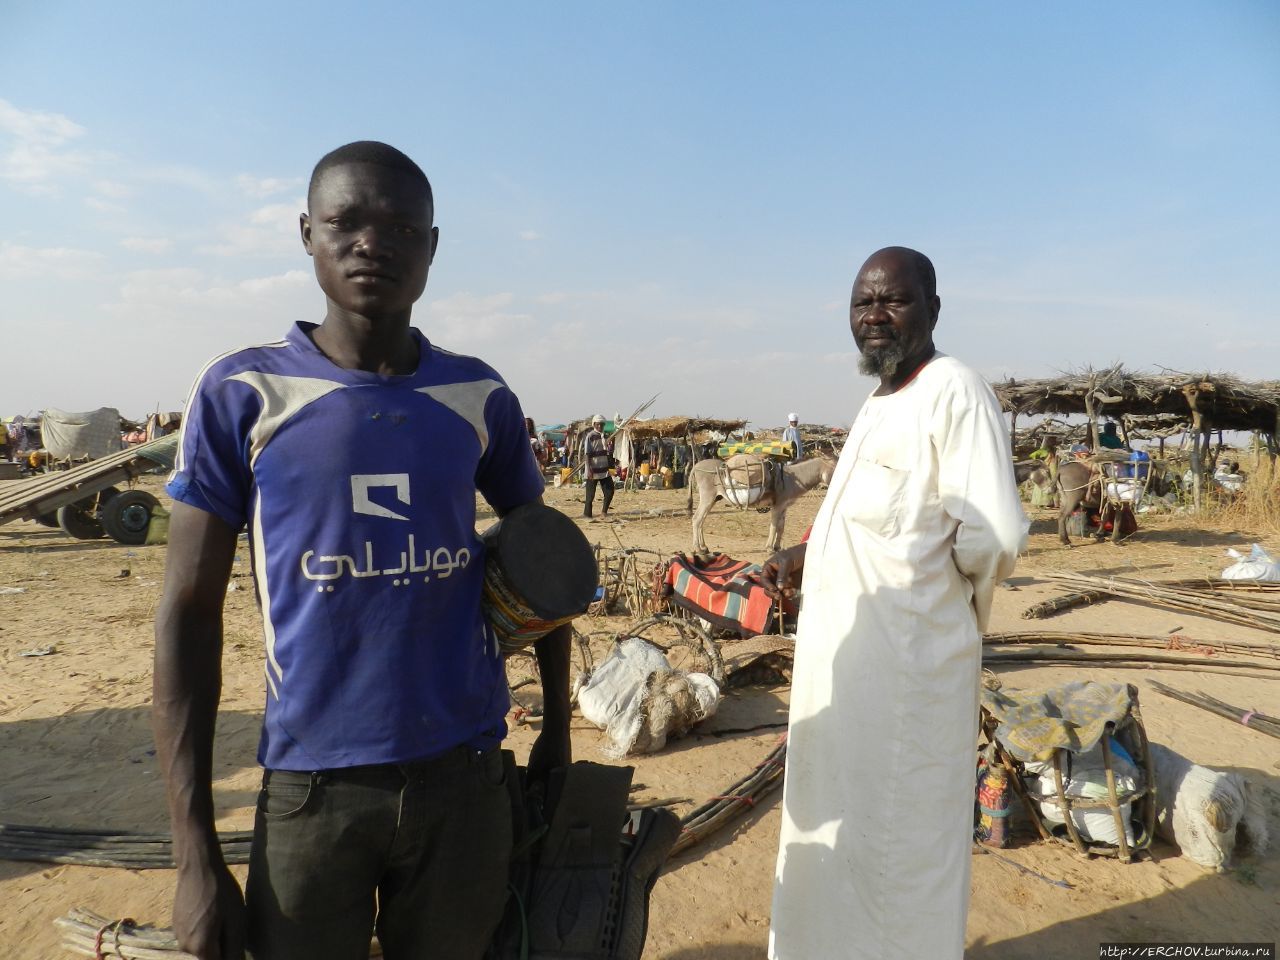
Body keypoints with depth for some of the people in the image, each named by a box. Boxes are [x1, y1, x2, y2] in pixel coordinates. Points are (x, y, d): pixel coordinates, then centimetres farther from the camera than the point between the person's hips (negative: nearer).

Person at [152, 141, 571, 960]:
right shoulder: (243, 393, -6)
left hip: (465, 778, 2)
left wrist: (557, 736, 11)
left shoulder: (481, 398, 0)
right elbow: (190, 613, -4)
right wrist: (195, 850, -6)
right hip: (309, 785, -1)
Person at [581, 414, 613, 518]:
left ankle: (604, 511, 14)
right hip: (593, 470, -6)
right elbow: (587, 454, -14)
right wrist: (589, 469, -21)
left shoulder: (604, 435, 12)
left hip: (604, 469, 6)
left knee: (609, 491, 1)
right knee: (590, 494, 0)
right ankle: (587, 514, 10)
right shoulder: (590, 436, -9)